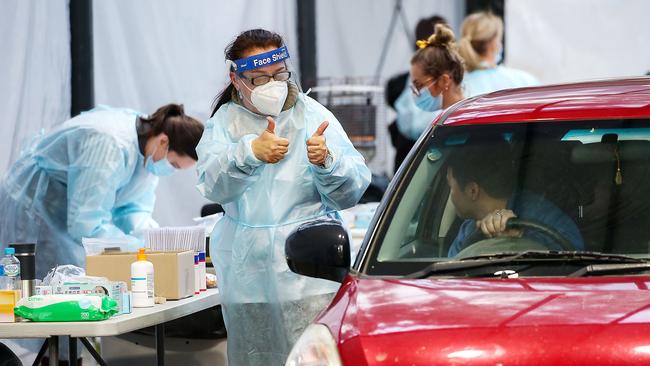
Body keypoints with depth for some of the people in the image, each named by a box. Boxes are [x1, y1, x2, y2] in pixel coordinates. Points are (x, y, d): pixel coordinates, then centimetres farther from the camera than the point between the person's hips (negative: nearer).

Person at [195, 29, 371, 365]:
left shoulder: (313, 116, 3)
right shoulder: (225, 121, 7)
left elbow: (351, 192, -4)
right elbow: (212, 185, -12)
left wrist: (326, 162, -24)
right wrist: (250, 152, -28)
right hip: (246, 275, 3)